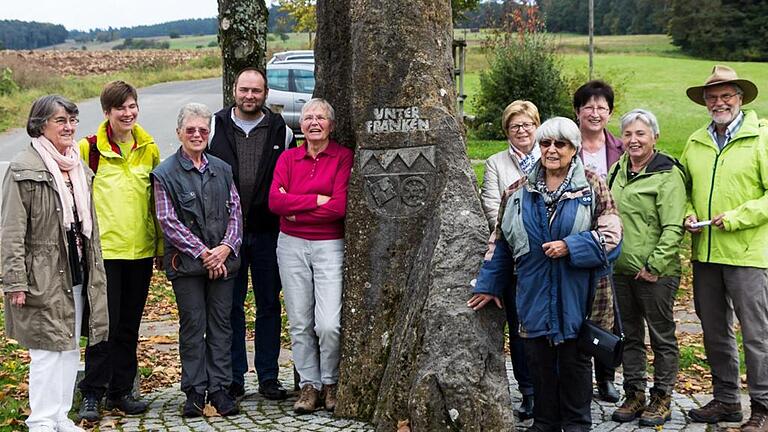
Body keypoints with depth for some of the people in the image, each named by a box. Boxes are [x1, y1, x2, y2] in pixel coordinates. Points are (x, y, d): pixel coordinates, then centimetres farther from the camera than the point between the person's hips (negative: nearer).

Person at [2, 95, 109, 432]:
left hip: (77, 277, 8)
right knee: (47, 350, -5)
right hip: (43, 278, -7)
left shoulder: (79, 169, 14)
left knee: (70, 348, 12)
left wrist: (94, 273, 18)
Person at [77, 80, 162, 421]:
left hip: (141, 249, 4)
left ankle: (121, 391, 22)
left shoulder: (149, 148, 9)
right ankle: (91, 394, 9)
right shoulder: (90, 149, -3)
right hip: (104, 248, -4)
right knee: (105, 323, -3)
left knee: (129, 325, 11)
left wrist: (161, 242, 13)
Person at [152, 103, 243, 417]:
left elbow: (235, 211, 9)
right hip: (186, 261, -3)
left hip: (222, 260, 3)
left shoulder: (222, 170, 12)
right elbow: (168, 222, -7)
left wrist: (227, 246, -8)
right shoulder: (165, 173, -1)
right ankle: (195, 391, 10)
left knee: (221, 323, 5)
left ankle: (219, 388, 13)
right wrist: (202, 253, -11)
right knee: (193, 325, 1)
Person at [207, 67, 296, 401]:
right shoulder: (215, 127, 3)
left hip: (267, 232, 1)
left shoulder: (281, 131, 4)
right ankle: (234, 377, 16)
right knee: (230, 305, 6)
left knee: (269, 304, 7)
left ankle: (268, 376, 18)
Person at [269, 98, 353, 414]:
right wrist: (317, 200, -13)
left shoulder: (343, 157, -2)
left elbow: (339, 207, -13)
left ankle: (331, 383, 11)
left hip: (330, 246, -3)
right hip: (291, 245, 3)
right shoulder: (288, 158, 8)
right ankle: (309, 385, 18)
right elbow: (275, 201, -6)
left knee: (329, 325, -10)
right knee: (299, 323, 6)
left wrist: (295, 211, -8)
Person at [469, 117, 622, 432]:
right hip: (534, 296, 3)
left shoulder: (592, 186, -1)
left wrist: (570, 247, -17)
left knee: (575, 360, 9)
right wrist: (489, 285, 10)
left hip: (576, 296, -2)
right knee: (539, 360, 10)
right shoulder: (518, 191, 7)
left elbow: (611, 233, -7)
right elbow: (500, 242, 12)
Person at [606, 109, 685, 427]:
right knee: (630, 335, 15)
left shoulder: (667, 174, -11)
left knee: (662, 336, 6)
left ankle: (661, 398, 16)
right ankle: (634, 394, 26)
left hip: (656, 273, -7)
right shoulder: (618, 170, 11)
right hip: (622, 269, 7)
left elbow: (673, 228, -16)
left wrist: (656, 265, -19)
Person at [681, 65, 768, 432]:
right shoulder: (695, 143, 11)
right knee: (715, 333, 14)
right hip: (704, 253, 6)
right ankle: (726, 401, 28)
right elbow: (684, 189, 21)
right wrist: (688, 214, 1)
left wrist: (736, 218, -17)